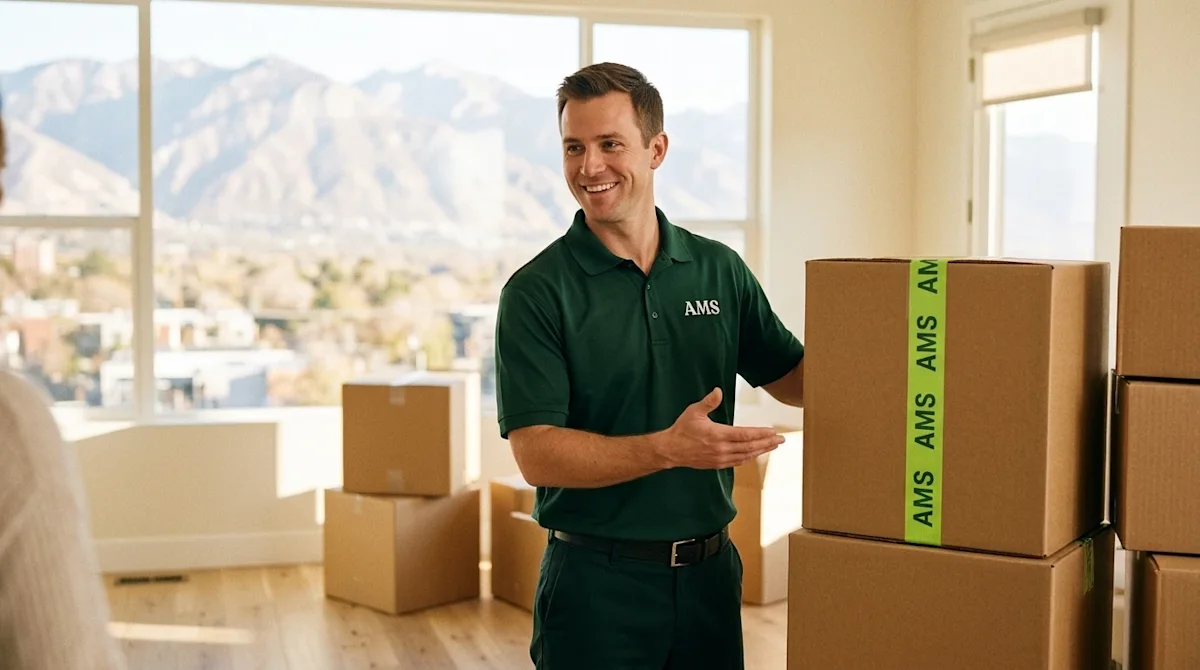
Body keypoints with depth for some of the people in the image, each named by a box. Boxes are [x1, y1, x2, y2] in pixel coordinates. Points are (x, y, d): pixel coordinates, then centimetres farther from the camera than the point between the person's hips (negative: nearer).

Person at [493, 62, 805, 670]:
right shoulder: (537, 292, -9)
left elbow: (793, 378, 14)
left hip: (710, 571, 4)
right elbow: (536, 454, -15)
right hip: (596, 580, -4)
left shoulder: (719, 270, 4)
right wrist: (670, 449, -27)